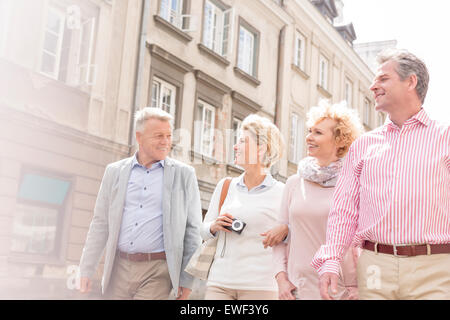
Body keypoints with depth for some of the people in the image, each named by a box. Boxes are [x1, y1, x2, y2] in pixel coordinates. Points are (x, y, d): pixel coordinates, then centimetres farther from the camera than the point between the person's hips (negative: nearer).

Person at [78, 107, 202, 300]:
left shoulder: (184, 174, 1)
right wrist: (87, 270, 4)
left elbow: (193, 229, 1)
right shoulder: (115, 171, 7)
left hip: (156, 271, -3)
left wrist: (187, 279, -3)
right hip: (119, 268, 3)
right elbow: (100, 223, 9)